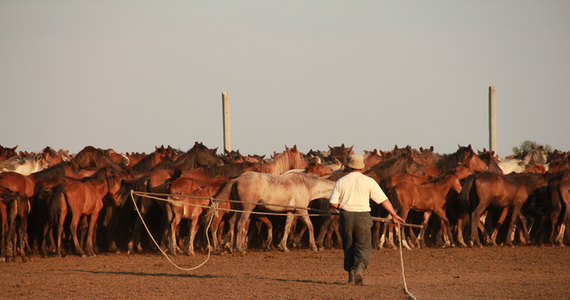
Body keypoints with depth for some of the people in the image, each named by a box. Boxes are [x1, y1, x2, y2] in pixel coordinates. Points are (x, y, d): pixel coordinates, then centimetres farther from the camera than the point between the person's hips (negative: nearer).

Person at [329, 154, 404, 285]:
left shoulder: (341, 181, 3)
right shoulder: (369, 181, -2)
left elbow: (333, 203, 0)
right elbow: (383, 200, -2)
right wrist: (394, 214, 6)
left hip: (346, 216, 2)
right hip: (362, 217, -2)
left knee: (348, 247, 15)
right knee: (364, 247, 2)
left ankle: (351, 276, 16)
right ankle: (360, 268, -24)